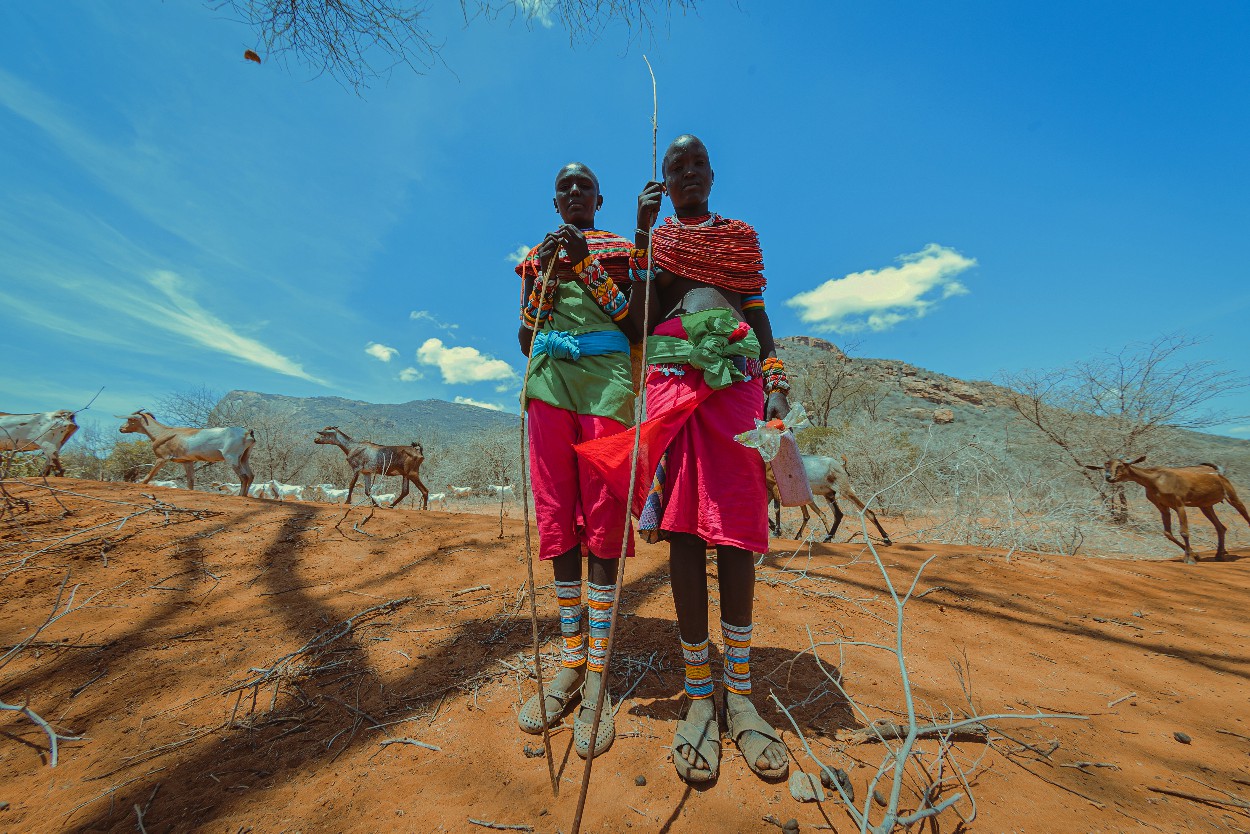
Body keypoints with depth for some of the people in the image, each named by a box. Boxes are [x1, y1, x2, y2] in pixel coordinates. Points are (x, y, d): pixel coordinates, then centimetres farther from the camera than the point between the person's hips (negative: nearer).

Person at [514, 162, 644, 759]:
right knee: (557, 518, 2)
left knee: (601, 520, -5)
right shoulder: (538, 254, 23)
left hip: (605, 380, -3)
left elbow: (635, 328, 1)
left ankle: (597, 676, 6)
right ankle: (570, 661, 17)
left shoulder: (618, 249, 15)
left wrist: (587, 263, -2)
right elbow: (525, 339, 16)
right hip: (549, 380, 4)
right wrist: (546, 273, 4)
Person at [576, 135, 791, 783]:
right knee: (683, 530, -6)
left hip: (735, 382, 1)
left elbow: (758, 316, 16)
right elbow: (639, 310, 5)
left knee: (735, 531, -4)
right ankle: (698, 695, 9)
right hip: (671, 381, -1)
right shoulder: (653, 236, 21)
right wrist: (643, 233, 2)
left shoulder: (740, 235, 24)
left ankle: (738, 693, 11)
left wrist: (776, 384, 2)